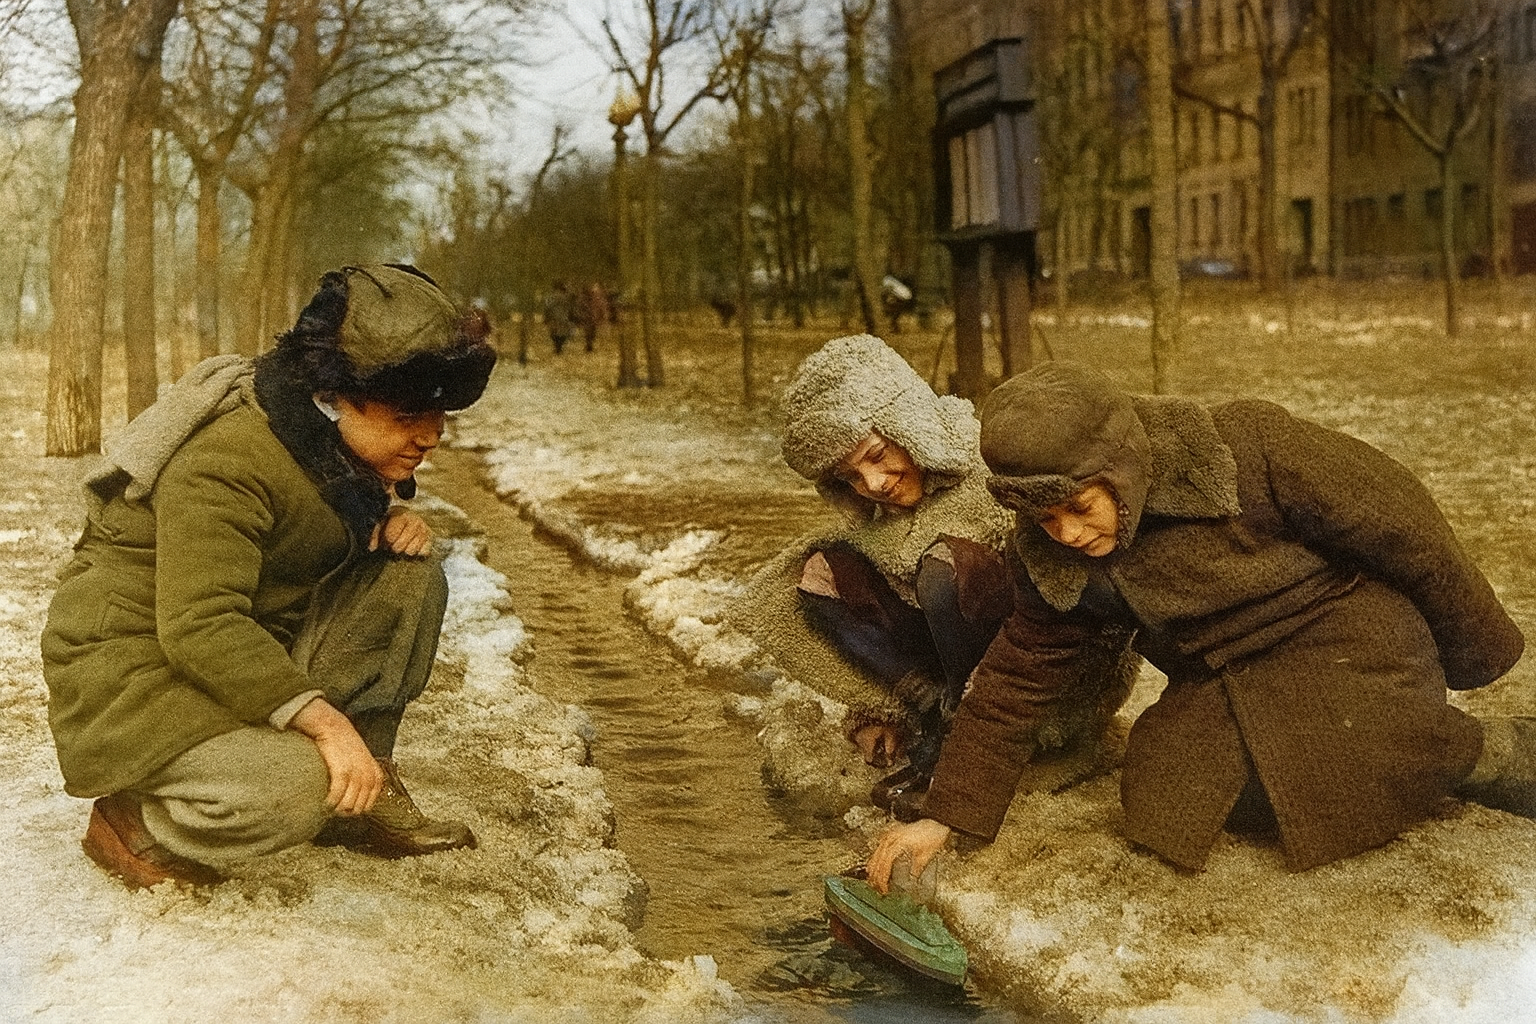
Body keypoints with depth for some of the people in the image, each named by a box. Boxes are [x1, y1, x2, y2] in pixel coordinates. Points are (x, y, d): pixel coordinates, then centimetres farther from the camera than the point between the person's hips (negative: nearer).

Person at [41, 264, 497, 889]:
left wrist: (394, 521, -2)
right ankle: (130, 823, -4)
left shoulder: (342, 441, 2)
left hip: (259, 646, 9)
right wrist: (322, 718, -41)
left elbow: (344, 529, 23)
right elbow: (199, 626, -34)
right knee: (293, 787, -35)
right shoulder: (226, 462, -27)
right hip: (136, 668, -9)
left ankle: (364, 796, 0)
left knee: (412, 577, -5)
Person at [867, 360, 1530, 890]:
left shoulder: (1249, 450, -26)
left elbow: (1396, 524, -16)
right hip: (1221, 687, 7)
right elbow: (1015, 679, 0)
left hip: (1350, 639, -6)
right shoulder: (1050, 562, -9)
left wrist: (1475, 651, -3)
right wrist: (946, 815, -6)